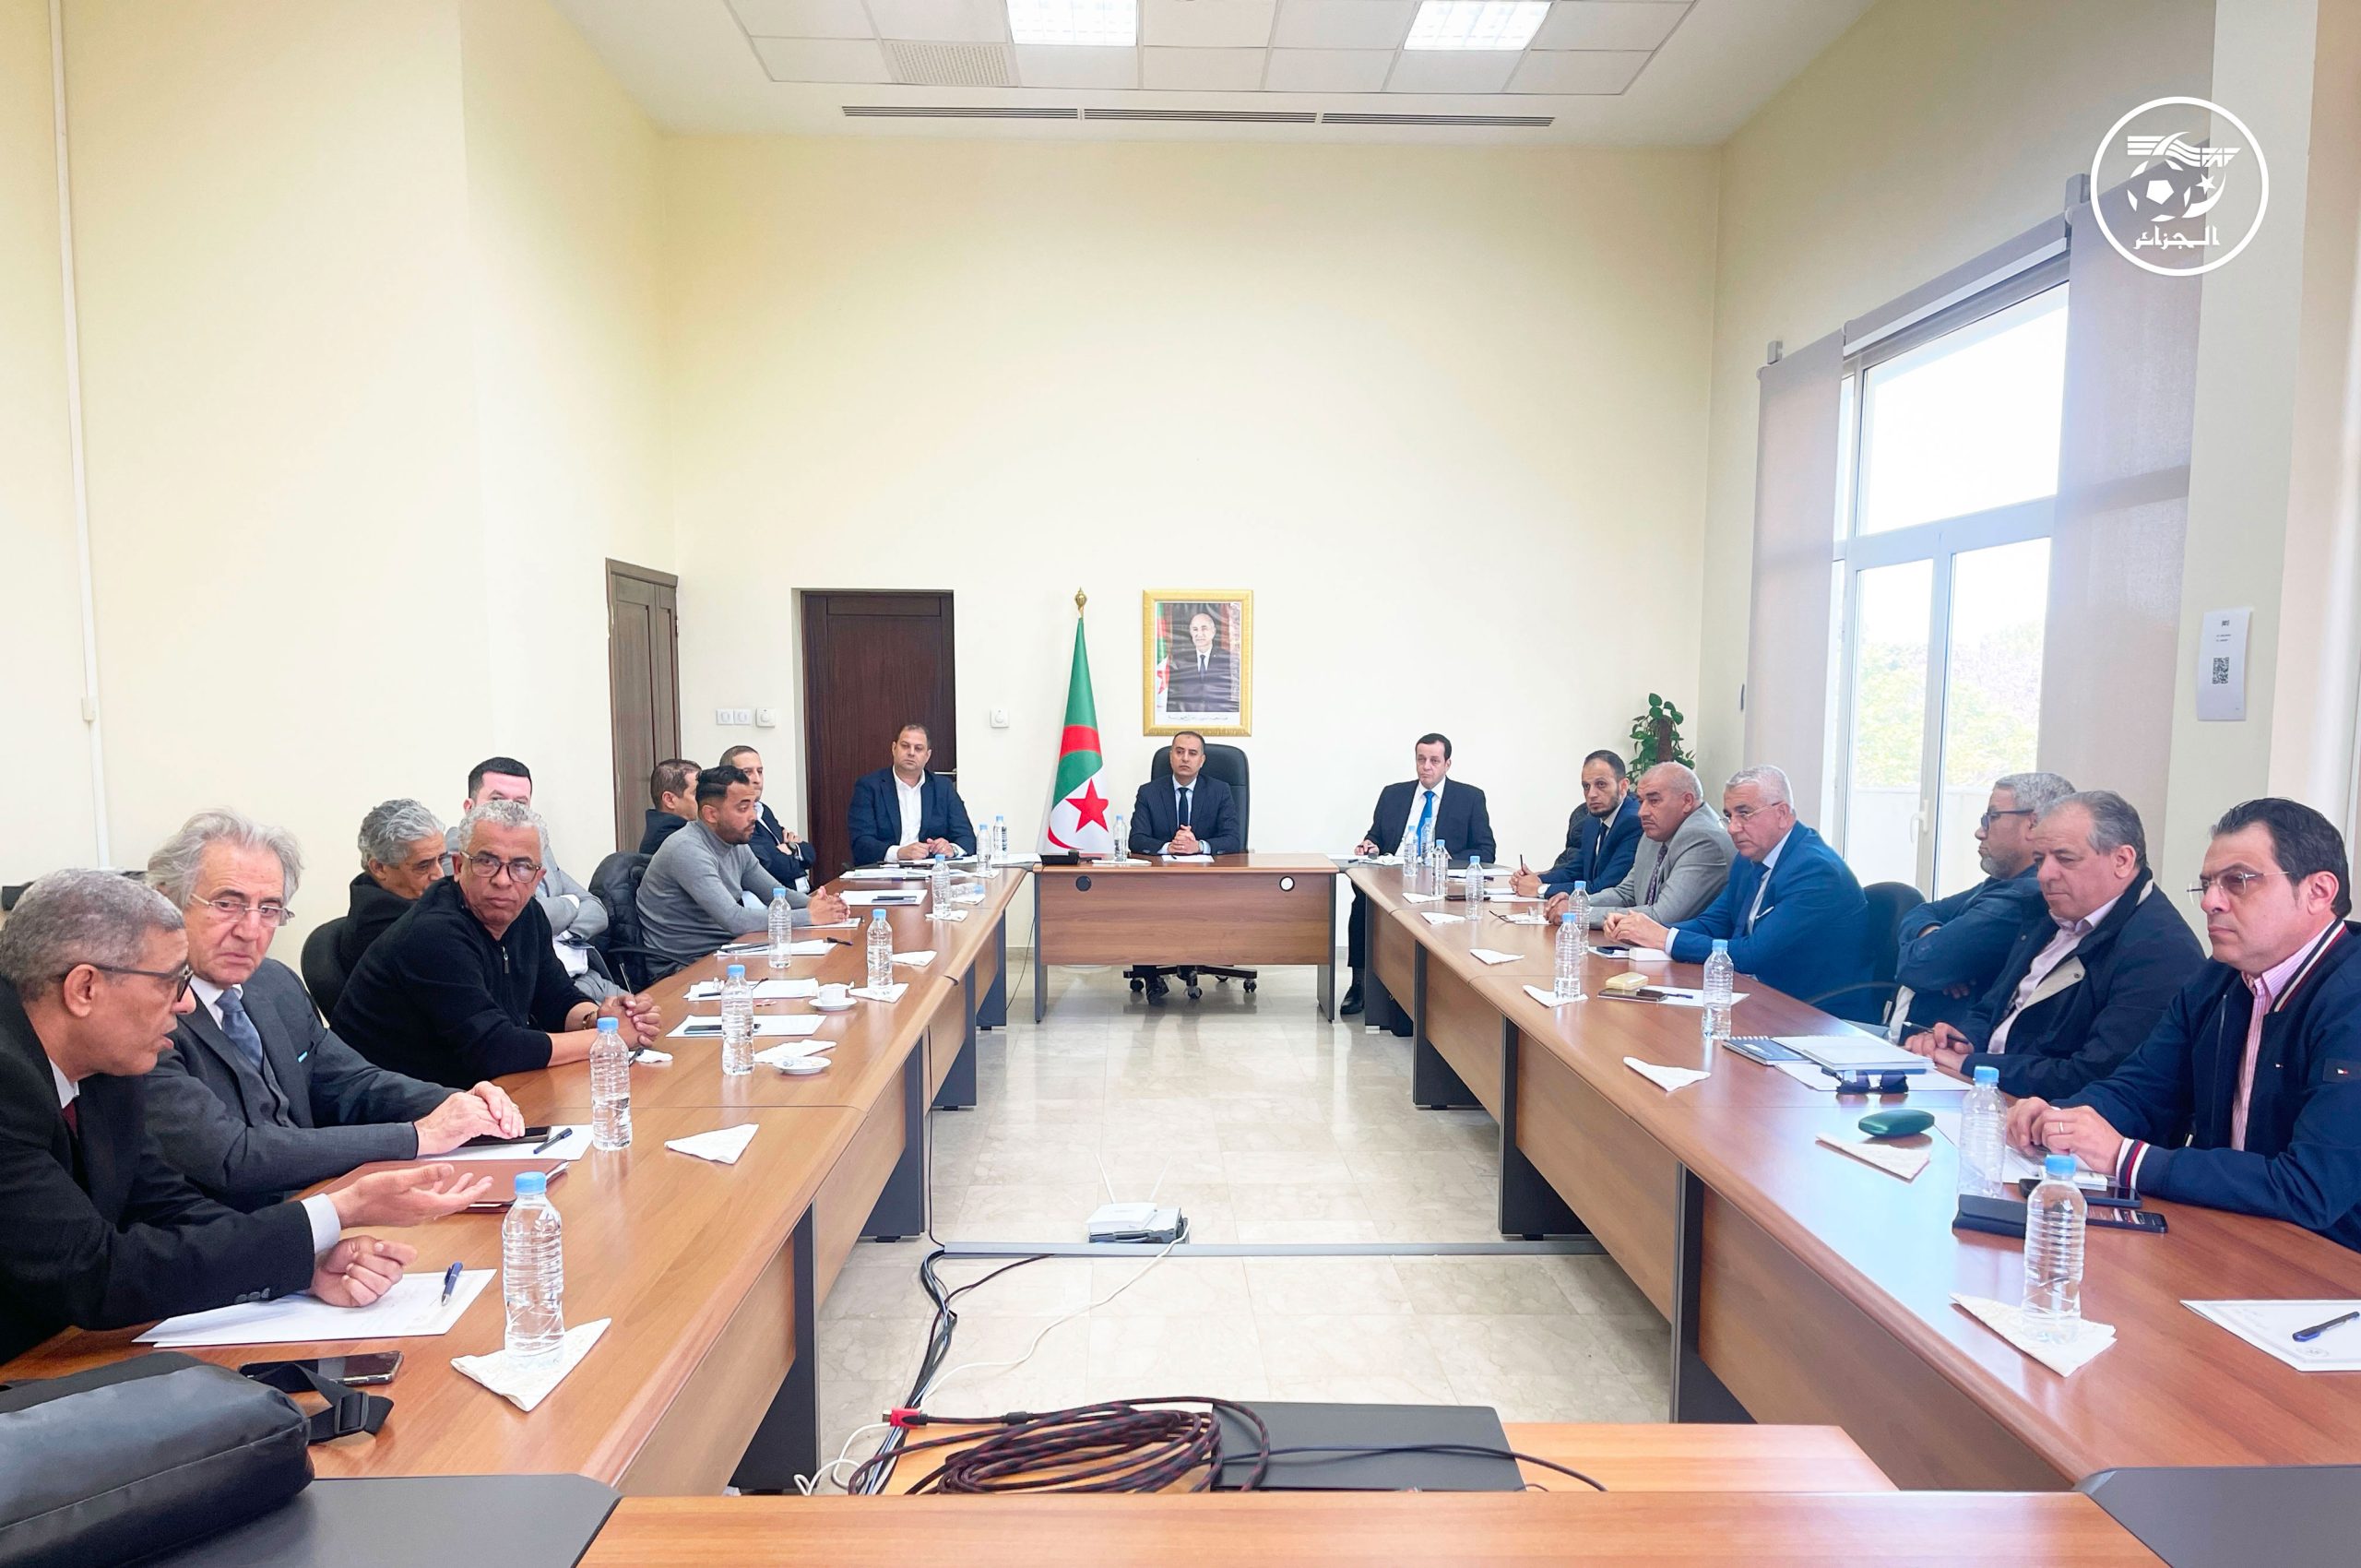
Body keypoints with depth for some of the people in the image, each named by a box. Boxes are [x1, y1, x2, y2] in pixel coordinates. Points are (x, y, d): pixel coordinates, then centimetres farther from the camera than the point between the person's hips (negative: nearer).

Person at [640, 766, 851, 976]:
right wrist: (809, 916, -23)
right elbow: (734, 919, -28)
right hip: (683, 967, -8)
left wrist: (814, 904, -9)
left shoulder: (737, 845, 5)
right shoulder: (688, 850, -22)